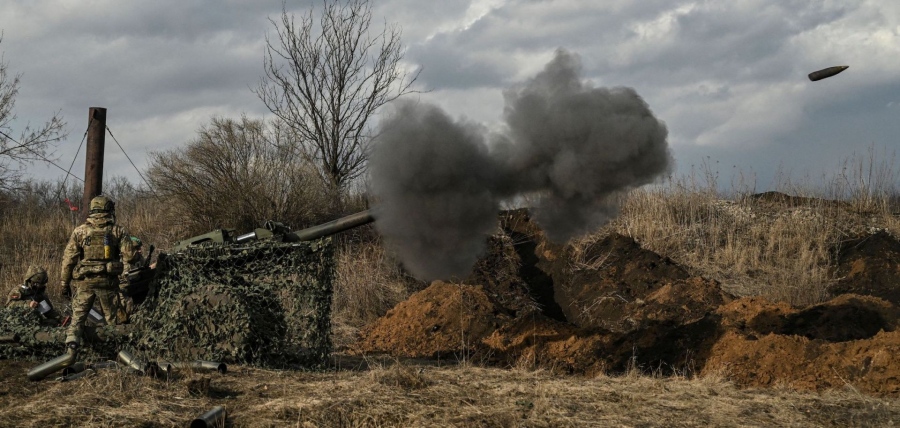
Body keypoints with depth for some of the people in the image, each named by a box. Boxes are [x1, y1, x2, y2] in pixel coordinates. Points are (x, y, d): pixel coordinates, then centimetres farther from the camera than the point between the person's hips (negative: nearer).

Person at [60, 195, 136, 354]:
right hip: (108, 281, 0)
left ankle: (71, 345, -14)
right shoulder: (119, 231, -1)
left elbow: (68, 258, 1)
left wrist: (64, 282, 9)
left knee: (77, 317, 6)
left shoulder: (80, 231, 2)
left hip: (84, 282, 0)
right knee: (112, 318, 12)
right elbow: (129, 256, -8)